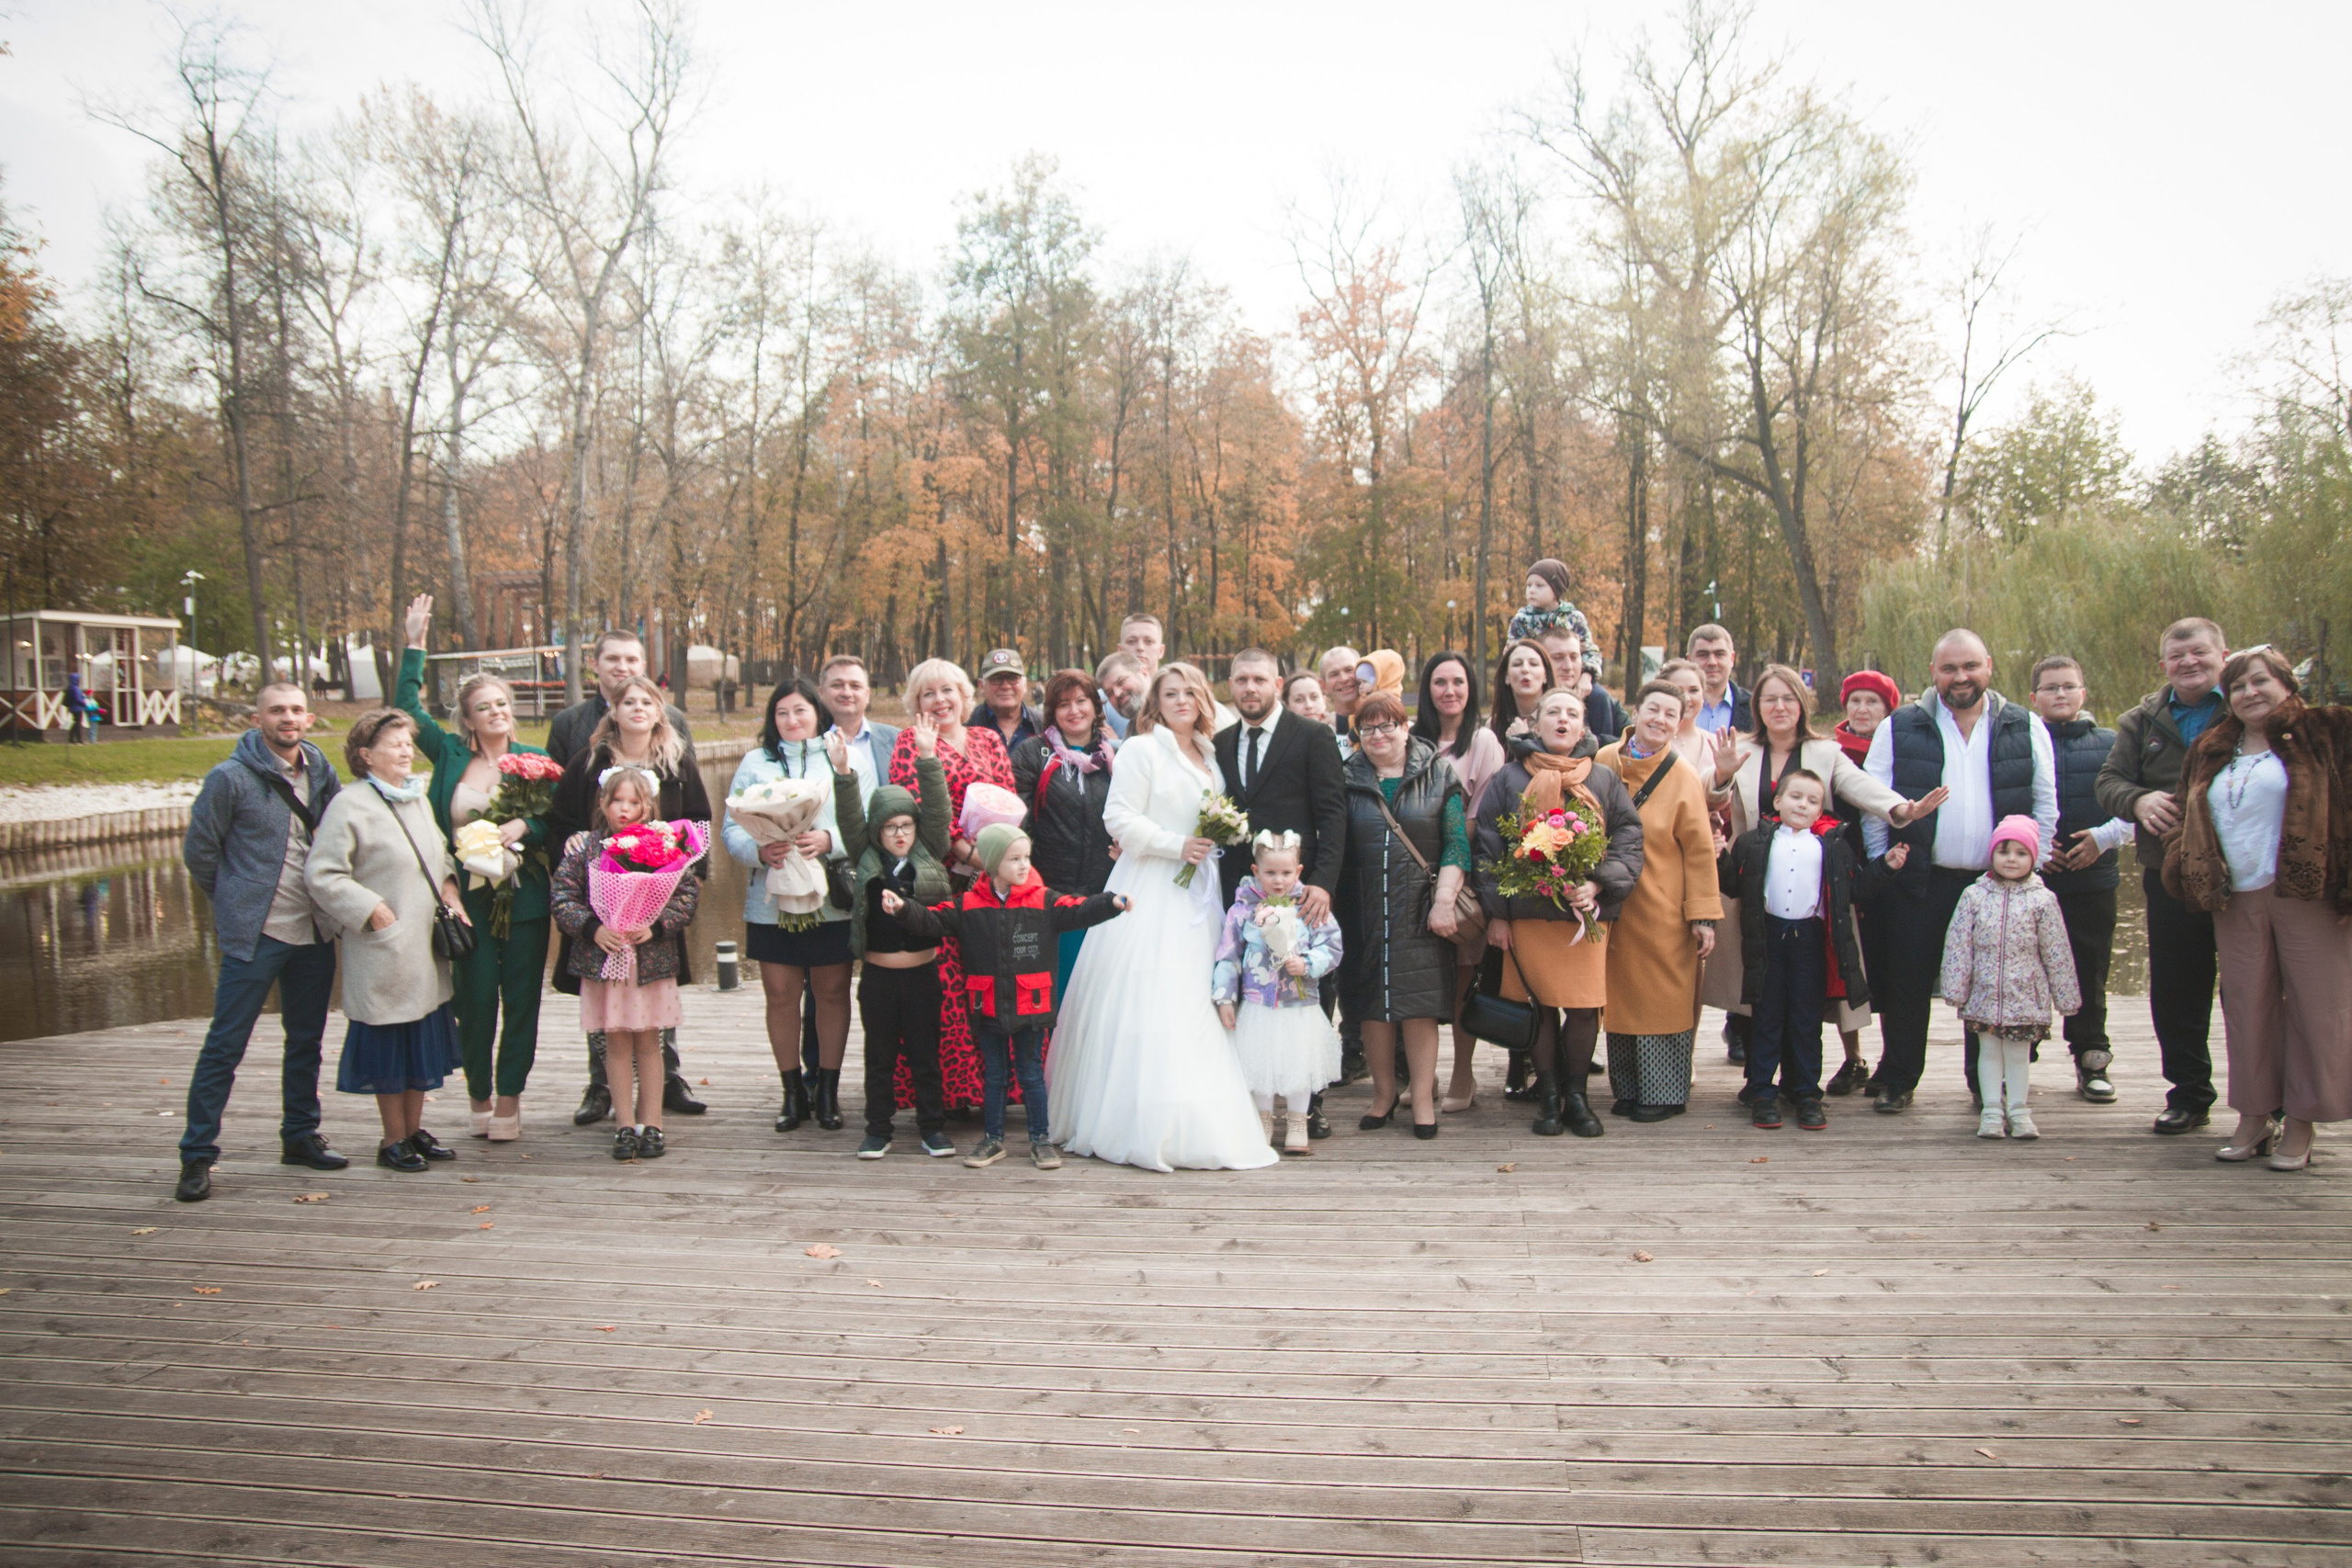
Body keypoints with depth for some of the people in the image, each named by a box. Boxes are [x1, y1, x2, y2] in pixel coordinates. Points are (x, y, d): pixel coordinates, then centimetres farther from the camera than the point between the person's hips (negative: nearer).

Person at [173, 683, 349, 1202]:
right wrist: (236, 902, 5)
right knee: (225, 1046, -1)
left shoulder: (321, 771, 6)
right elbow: (198, 849, -3)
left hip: (314, 932, 5)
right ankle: (197, 1154, 8)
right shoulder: (231, 777, -9)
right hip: (255, 935, -5)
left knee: (307, 1040, 14)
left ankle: (300, 1136, 27)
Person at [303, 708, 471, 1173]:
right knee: (389, 1041, 2)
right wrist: (372, 910, -17)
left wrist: (448, 883, 6)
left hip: (425, 947, 8)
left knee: (424, 1037, 14)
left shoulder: (417, 799, 12)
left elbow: (440, 851, 25)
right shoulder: (349, 805, -12)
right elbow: (321, 874, -15)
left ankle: (414, 1129, 26)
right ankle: (393, 1140, 15)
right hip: (384, 948, -8)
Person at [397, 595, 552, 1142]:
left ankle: (509, 1096, 15)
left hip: (523, 897, 0)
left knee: (522, 1000, 2)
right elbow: (408, 708, 7)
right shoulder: (451, 755, 8)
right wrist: (415, 646, 3)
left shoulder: (535, 759, 4)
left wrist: (522, 827, -18)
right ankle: (479, 1096, 19)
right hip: (468, 898, 0)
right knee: (476, 999, 2)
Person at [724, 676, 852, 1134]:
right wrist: (760, 851, -17)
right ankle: (794, 1091, 18)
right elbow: (731, 828, 3)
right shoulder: (755, 762, 10)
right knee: (780, 994, 4)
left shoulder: (844, 758, 5)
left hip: (831, 900, -1)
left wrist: (828, 840, -20)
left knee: (832, 992, 4)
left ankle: (828, 1089, 17)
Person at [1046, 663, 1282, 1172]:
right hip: (1149, 894, -6)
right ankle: (1142, 1125, -5)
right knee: (1145, 1007, -9)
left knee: (1192, 1007, 4)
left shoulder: (1209, 757, 19)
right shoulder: (1141, 749, -2)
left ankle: (1193, 1125, 9)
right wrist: (1175, 846, -16)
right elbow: (1118, 816, -10)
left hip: (1195, 895, 7)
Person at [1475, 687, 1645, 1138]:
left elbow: (1629, 839, 4)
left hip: (1587, 912, 1)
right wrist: (1496, 913, -1)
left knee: (1586, 1008, -2)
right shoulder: (1510, 779, 7)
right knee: (1542, 1006, 2)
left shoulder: (1605, 780, 10)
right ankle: (1549, 1096, 16)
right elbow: (1488, 846, 4)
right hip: (1528, 913, 0)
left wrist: (1599, 885, -12)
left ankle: (1576, 1095, 15)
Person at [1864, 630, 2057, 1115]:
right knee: (1908, 984, 3)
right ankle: (1897, 1081, 16)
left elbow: (2045, 805, 10)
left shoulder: (2025, 727, 6)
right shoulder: (1900, 728, 1)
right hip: (1920, 883, -1)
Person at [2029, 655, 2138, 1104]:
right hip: (2029, 879, -1)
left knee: (2090, 974, 9)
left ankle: (2092, 1061, 21)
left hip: (2094, 877, 2)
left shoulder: (2111, 746, 8)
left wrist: (2105, 836, -11)